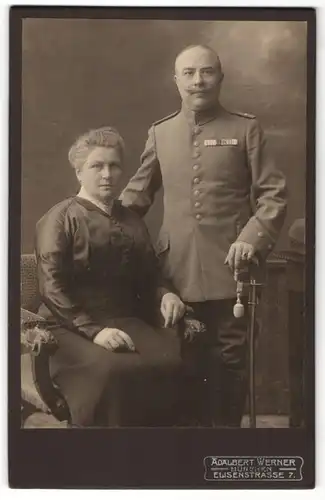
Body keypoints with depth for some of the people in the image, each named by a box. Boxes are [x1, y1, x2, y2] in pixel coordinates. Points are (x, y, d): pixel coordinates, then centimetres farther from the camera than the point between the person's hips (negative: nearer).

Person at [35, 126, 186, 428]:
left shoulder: (132, 223, 18)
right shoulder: (60, 219, 1)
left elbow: (149, 277, 25)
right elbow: (52, 287, -8)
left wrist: (165, 295, 1)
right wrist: (94, 329, -19)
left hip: (126, 322, 5)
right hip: (72, 327, -4)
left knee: (171, 362, -27)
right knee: (114, 369, -36)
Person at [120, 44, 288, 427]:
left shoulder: (245, 129, 4)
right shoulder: (159, 132, 11)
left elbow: (274, 193, 0)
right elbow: (138, 193, 15)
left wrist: (253, 238, -14)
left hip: (229, 267, -2)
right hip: (177, 269, 2)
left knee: (230, 360, 7)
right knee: (185, 360, 9)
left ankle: (227, 425, 24)